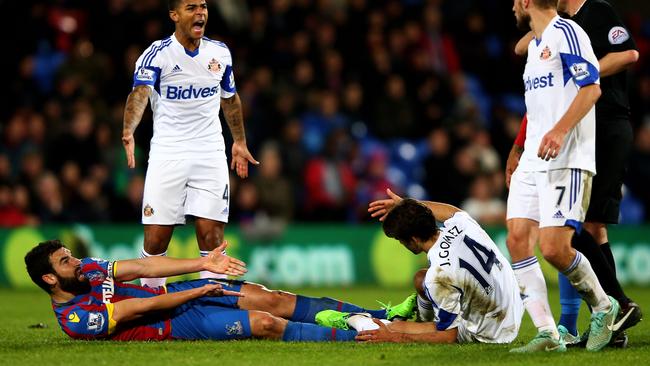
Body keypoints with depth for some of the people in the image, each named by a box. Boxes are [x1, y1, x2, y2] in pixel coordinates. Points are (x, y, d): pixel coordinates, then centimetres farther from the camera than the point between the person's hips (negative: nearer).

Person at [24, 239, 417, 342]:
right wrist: (201, 291, -13)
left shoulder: (85, 270, 6)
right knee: (265, 322, -20)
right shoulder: (75, 319, -17)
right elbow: (140, 308, -16)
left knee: (274, 299, -4)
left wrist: (205, 263, -6)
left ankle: (380, 315, -3)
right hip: (174, 323, -8)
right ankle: (360, 336, -15)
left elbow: (143, 267, 1)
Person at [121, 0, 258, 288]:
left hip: (210, 153, 3)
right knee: (156, 238, -5)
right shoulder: (158, 53, -9)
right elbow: (140, 93, -27)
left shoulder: (220, 52, 6)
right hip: (167, 153, -3)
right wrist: (128, 132, -44)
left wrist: (239, 142, 25)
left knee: (211, 234, -6)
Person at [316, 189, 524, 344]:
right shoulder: (461, 223, -11)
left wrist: (394, 337, -17)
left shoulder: (440, 275, -31)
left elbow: (448, 337, -22)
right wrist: (405, 205, 19)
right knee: (421, 279, 20)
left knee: (394, 329, -2)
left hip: (488, 334, -8)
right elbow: (454, 211, 19)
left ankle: (352, 320, 26)